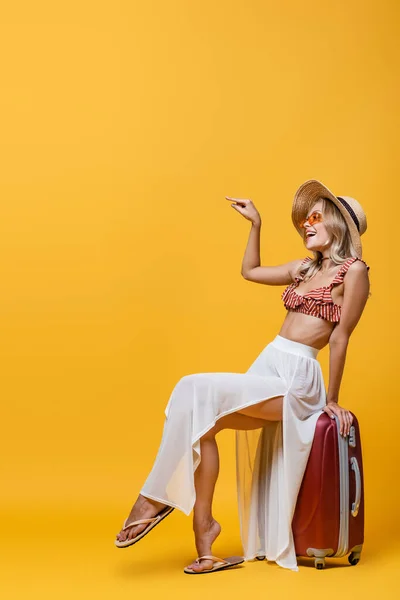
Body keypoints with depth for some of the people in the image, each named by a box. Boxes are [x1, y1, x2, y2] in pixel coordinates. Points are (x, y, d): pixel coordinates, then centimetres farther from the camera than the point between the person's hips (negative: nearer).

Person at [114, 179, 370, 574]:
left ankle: (158, 495, -14)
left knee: (198, 391, -25)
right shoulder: (304, 268, 21)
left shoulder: (353, 270, -2)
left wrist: (331, 400, -3)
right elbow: (250, 272, 34)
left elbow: (340, 337, -4)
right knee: (202, 419, -18)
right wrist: (256, 223, 26)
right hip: (267, 368, 7)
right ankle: (203, 526, -15)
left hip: (297, 380, -7)